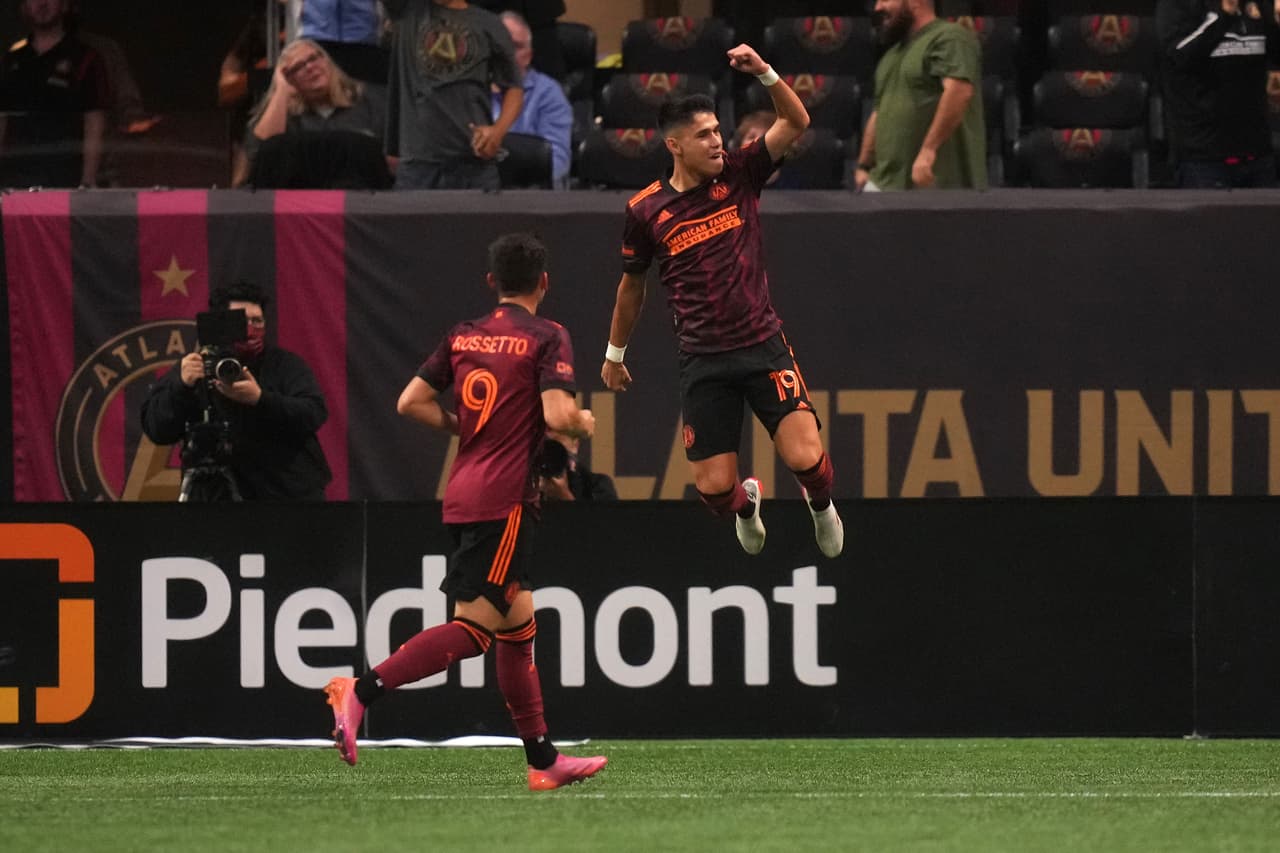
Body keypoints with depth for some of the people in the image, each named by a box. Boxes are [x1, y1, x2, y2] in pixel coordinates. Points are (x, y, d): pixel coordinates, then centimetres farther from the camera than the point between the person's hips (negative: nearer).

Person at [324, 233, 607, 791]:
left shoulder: (463, 337, 13)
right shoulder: (547, 338, -5)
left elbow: (411, 403, 9)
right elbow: (557, 414, -16)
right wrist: (584, 424, 6)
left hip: (464, 493, 8)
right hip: (505, 498, -8)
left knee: (518, 624, 14)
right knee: (474, 625, -11)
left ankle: (544, 761, 17)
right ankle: (361, 691, -23)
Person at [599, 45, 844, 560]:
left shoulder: (739, 175, 0)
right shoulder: (646, 211, -1)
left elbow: (796, 122, -6)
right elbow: (631, 285, 15)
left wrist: (764, 73, -21)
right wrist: (614, 354, 23)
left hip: (763, 344, 0)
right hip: (702, 361, 0)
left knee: (805, 458, -18)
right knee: (714, 487, -4)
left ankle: (820, 503, 20)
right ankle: (745, 505, 35)